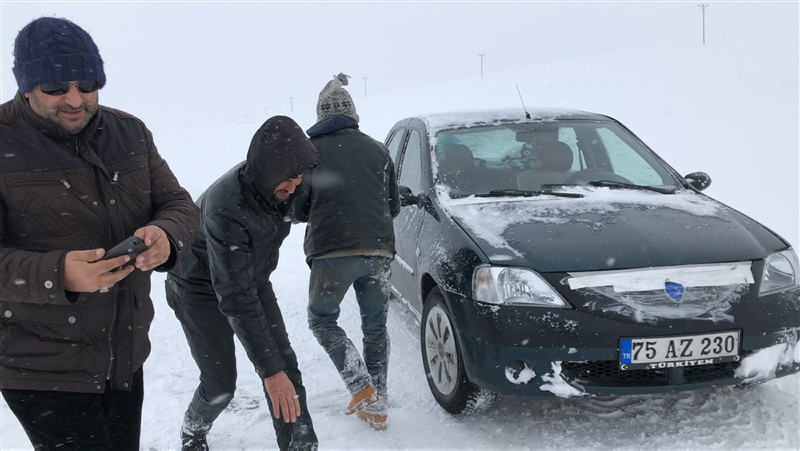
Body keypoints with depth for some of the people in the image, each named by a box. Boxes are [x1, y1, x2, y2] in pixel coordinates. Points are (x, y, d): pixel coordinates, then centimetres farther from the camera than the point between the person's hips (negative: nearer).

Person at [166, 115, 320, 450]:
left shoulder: (280, 185, -18)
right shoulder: (225, 208, -38)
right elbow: (235, 298, -37)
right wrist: (269, 370, -37)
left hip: (254, 281, 6)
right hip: (202, 292, -6)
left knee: (286, 366, -3)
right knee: (220, 385, 1)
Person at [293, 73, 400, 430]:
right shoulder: (378, 150, 11)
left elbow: (299, 209, 2)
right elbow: (394, 206, 15)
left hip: (332, 253, -3)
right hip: (378, 251, 4)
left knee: (321, 319, 16)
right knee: (375, 327, 15)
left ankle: (360, 385, 1)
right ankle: (377, 406, 17)